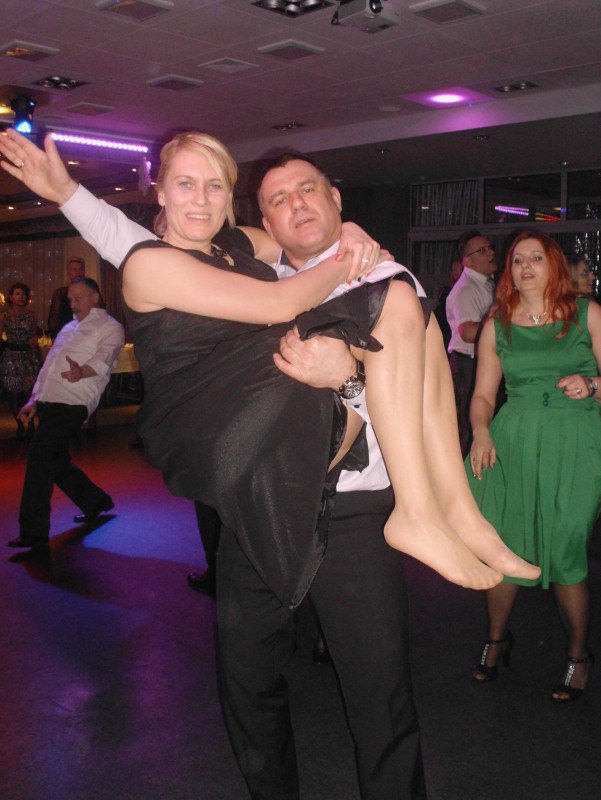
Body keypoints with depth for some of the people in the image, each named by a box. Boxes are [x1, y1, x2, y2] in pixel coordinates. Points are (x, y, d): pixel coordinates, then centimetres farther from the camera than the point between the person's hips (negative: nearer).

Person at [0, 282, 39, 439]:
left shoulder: (30, 314, 8)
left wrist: (34, 340, -3)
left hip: (29, 355, 1)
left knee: (30, 391, -8)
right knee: (13, 393, -1)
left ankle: (31, 425, 4)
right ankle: (20, 425, 13)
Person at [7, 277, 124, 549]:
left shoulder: (110, 327, 2)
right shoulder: (69, 328, 25)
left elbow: (104, 356, -19)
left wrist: (83, 371, -40)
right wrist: (34, 400, 17)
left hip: (72, 403, -8)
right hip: (48, 402, 8)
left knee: (39, 455, -18)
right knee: (55, 460, 14)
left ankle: (34, 531, -12)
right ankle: (96, 502, 34)